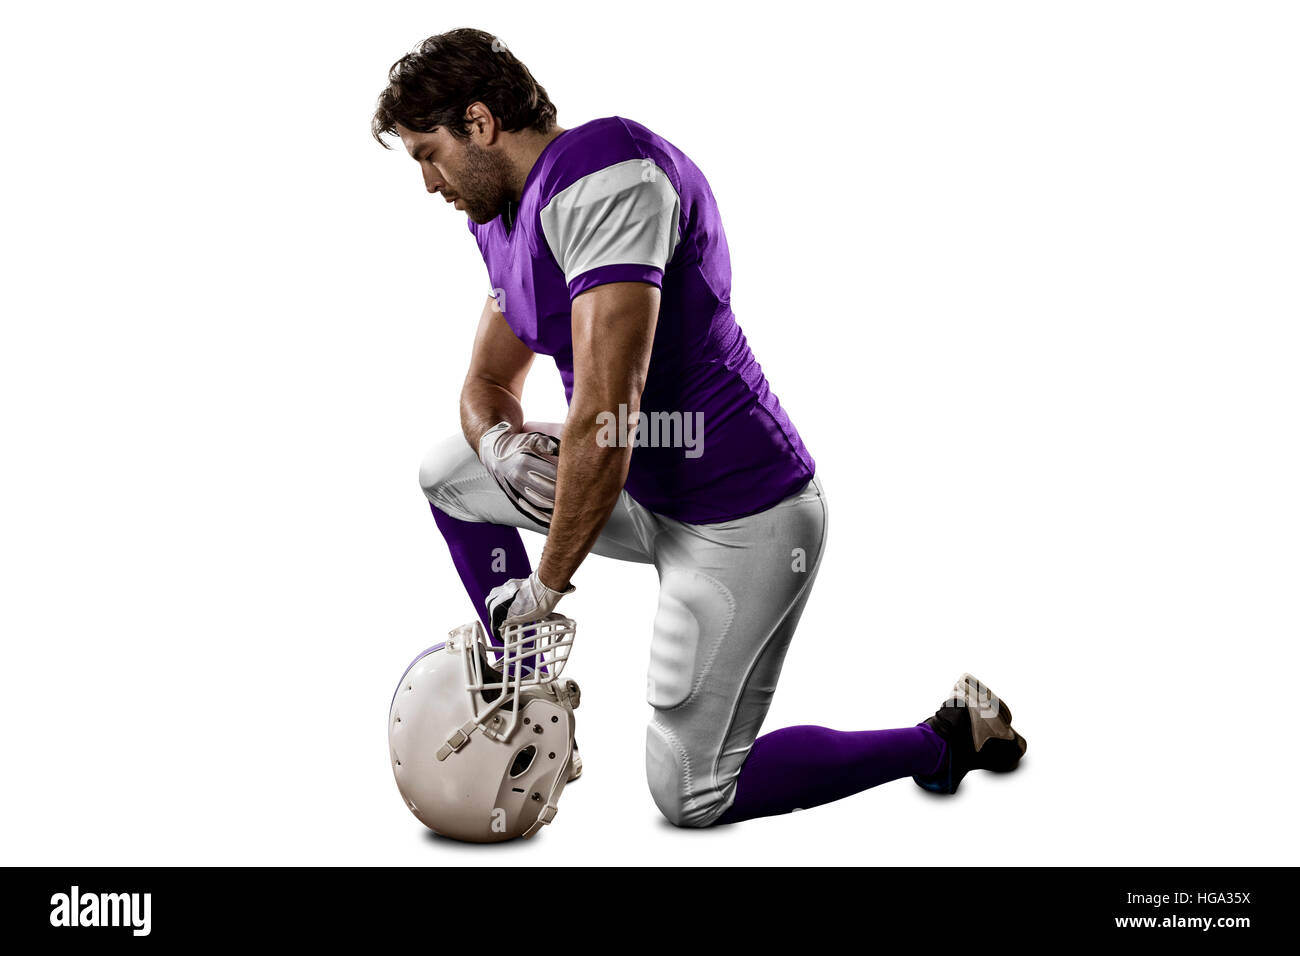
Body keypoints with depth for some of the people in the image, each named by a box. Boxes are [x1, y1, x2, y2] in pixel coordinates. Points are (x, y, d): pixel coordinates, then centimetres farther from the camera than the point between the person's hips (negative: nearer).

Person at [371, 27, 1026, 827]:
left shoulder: (605, 175, -23)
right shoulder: (508, 215, 9)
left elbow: (606, 412, -28)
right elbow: (490, 382, 18)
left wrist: (549, 583, -18)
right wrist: (498, 442, -8)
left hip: (742, 521, -9)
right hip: (652, 494, 9)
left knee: (691, 798, -1)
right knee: (450, 471, 15)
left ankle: (950, 737, 12)